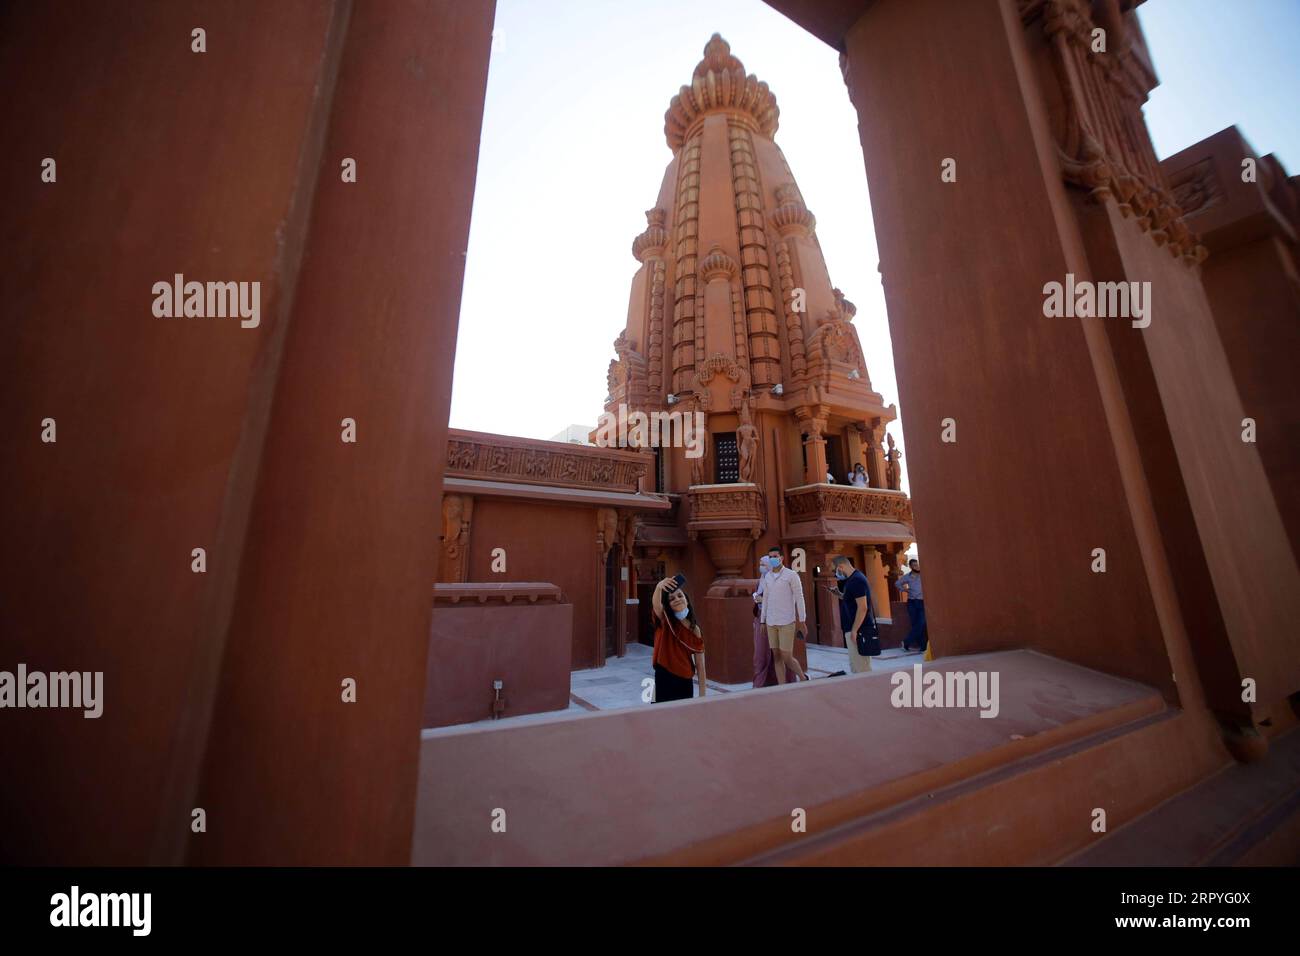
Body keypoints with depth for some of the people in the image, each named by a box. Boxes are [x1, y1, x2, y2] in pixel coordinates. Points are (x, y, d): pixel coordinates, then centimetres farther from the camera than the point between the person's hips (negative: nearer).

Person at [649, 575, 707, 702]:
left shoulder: (694, 629, 0)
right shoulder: (665, 623, -6)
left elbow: (700, 665, 2)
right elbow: (656, 604, -30)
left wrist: (702, 695, -1)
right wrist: (659, 587, -50)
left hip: (684, 683, 2)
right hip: (664, 681, -2)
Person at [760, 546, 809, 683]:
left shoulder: (791, 575, -6)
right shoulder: (768, 576, 9)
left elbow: (799, 598, -6)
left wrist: (802, 620, -10)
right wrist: (762, 620, 12)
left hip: (786, 622, -5)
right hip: (771, 623, 5)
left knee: (787, 657, -2)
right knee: (777, 657, 6)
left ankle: (803, 678, 24)